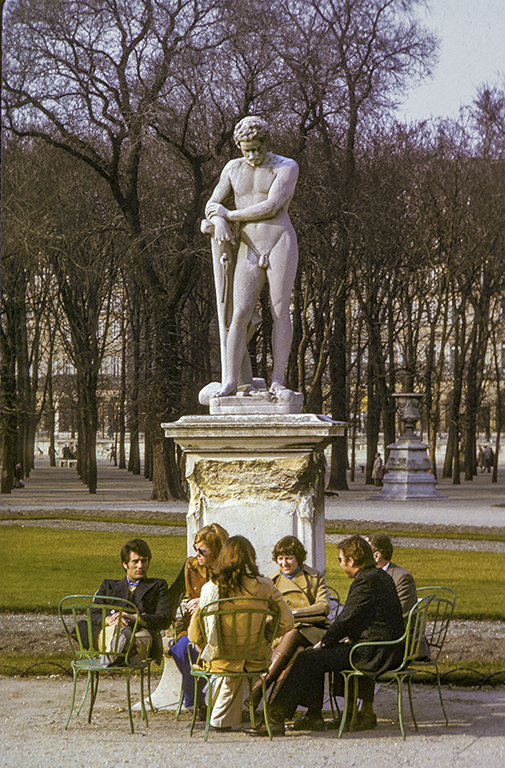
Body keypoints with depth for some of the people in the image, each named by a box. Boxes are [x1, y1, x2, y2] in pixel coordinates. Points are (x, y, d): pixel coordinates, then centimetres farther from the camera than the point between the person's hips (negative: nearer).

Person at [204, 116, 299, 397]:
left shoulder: (286, 167, -1)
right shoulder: (234, 168, 15)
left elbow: (271, 207, -13)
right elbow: (212, 205, 15)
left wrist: (229, 214, -5)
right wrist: (219, 223, -9)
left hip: (280, 244, -3)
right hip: (250, 252, 3)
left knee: (280, 310, -8)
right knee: (240, 314, -9)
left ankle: (278, 381, -6)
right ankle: (230, 382, -9)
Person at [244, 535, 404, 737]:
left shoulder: (367, 581, -16)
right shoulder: (380, 576, 17)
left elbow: (347, 620, -17)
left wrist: (324, 643, -6)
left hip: (375, 652, -11)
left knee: (308, 659, -14)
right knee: (313, 656, 17)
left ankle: (275, 719, -15)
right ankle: (314, 716, 14)